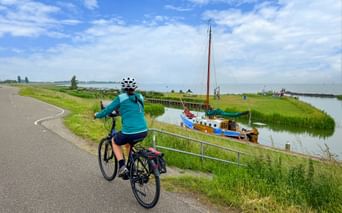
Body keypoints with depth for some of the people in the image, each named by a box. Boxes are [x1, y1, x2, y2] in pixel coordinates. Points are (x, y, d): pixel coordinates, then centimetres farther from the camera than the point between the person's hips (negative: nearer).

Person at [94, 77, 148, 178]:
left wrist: (97, 115, 24)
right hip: (143, 132, 5)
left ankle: (122, 167, 13)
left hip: (130, 133, -5)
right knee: (128, 144, 36)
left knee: (114, 142, 26)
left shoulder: (121, 98, -2)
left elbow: (107, 111, 3)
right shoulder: (140, 97, 13)